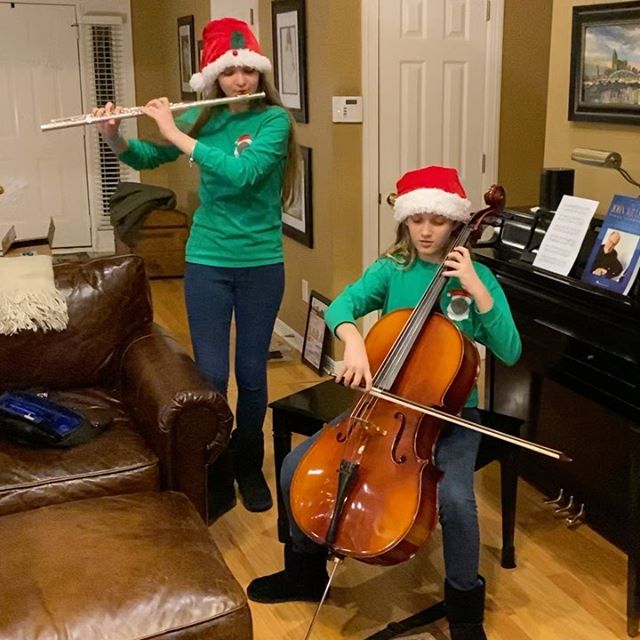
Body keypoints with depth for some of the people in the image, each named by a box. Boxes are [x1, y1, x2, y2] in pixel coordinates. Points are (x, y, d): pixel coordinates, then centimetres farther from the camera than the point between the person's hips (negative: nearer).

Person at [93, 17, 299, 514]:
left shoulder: (274, 118, -8)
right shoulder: (202, 118, 3)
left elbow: (242, 173, -25)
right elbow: (144, 158, 15)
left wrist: (177, 133, -22)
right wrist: (114, 137, -5)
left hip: (262, 263, -2)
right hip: (208, 262, 2)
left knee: (252, 374, 8)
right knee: (211, 375, 0)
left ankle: (250, 468, 29)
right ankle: (216, 478, 17)